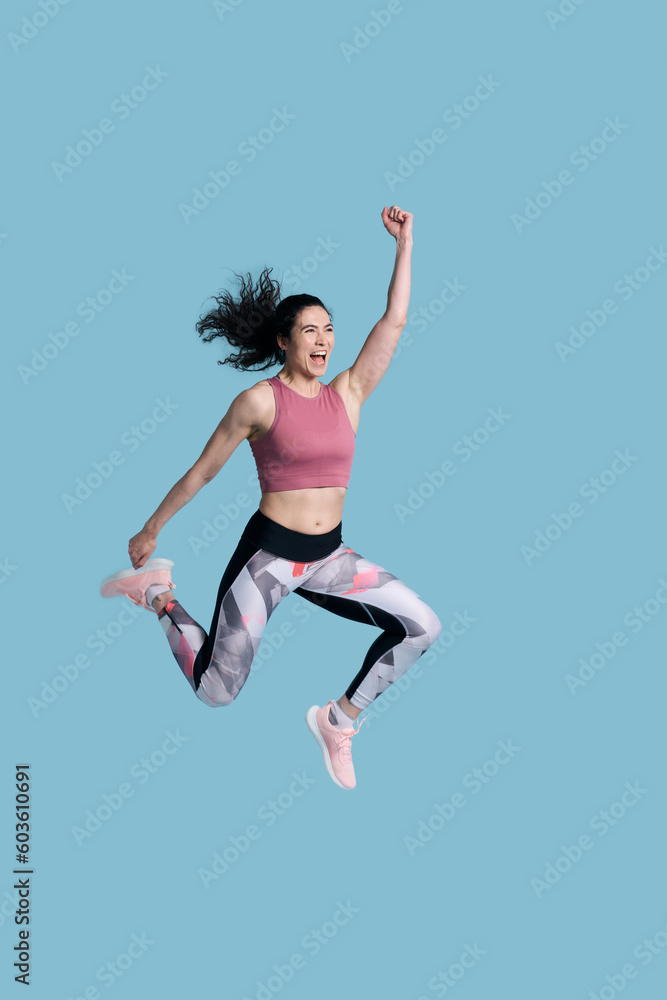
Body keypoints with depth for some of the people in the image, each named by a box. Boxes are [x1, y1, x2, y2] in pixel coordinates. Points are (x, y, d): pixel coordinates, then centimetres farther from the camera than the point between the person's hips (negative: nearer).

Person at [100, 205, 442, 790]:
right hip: (268, 554, -5)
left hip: (328, 557, 5)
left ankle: (339, 719, 9)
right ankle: (158, 595, 24)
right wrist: (151, 531, 7)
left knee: (422, 627, -8)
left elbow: (394, 322, 1)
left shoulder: (348, 393, 5)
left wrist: (404, 245, -1)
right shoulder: (260, 401, -8)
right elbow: (202, 471, -1)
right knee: (215, 691, -2)